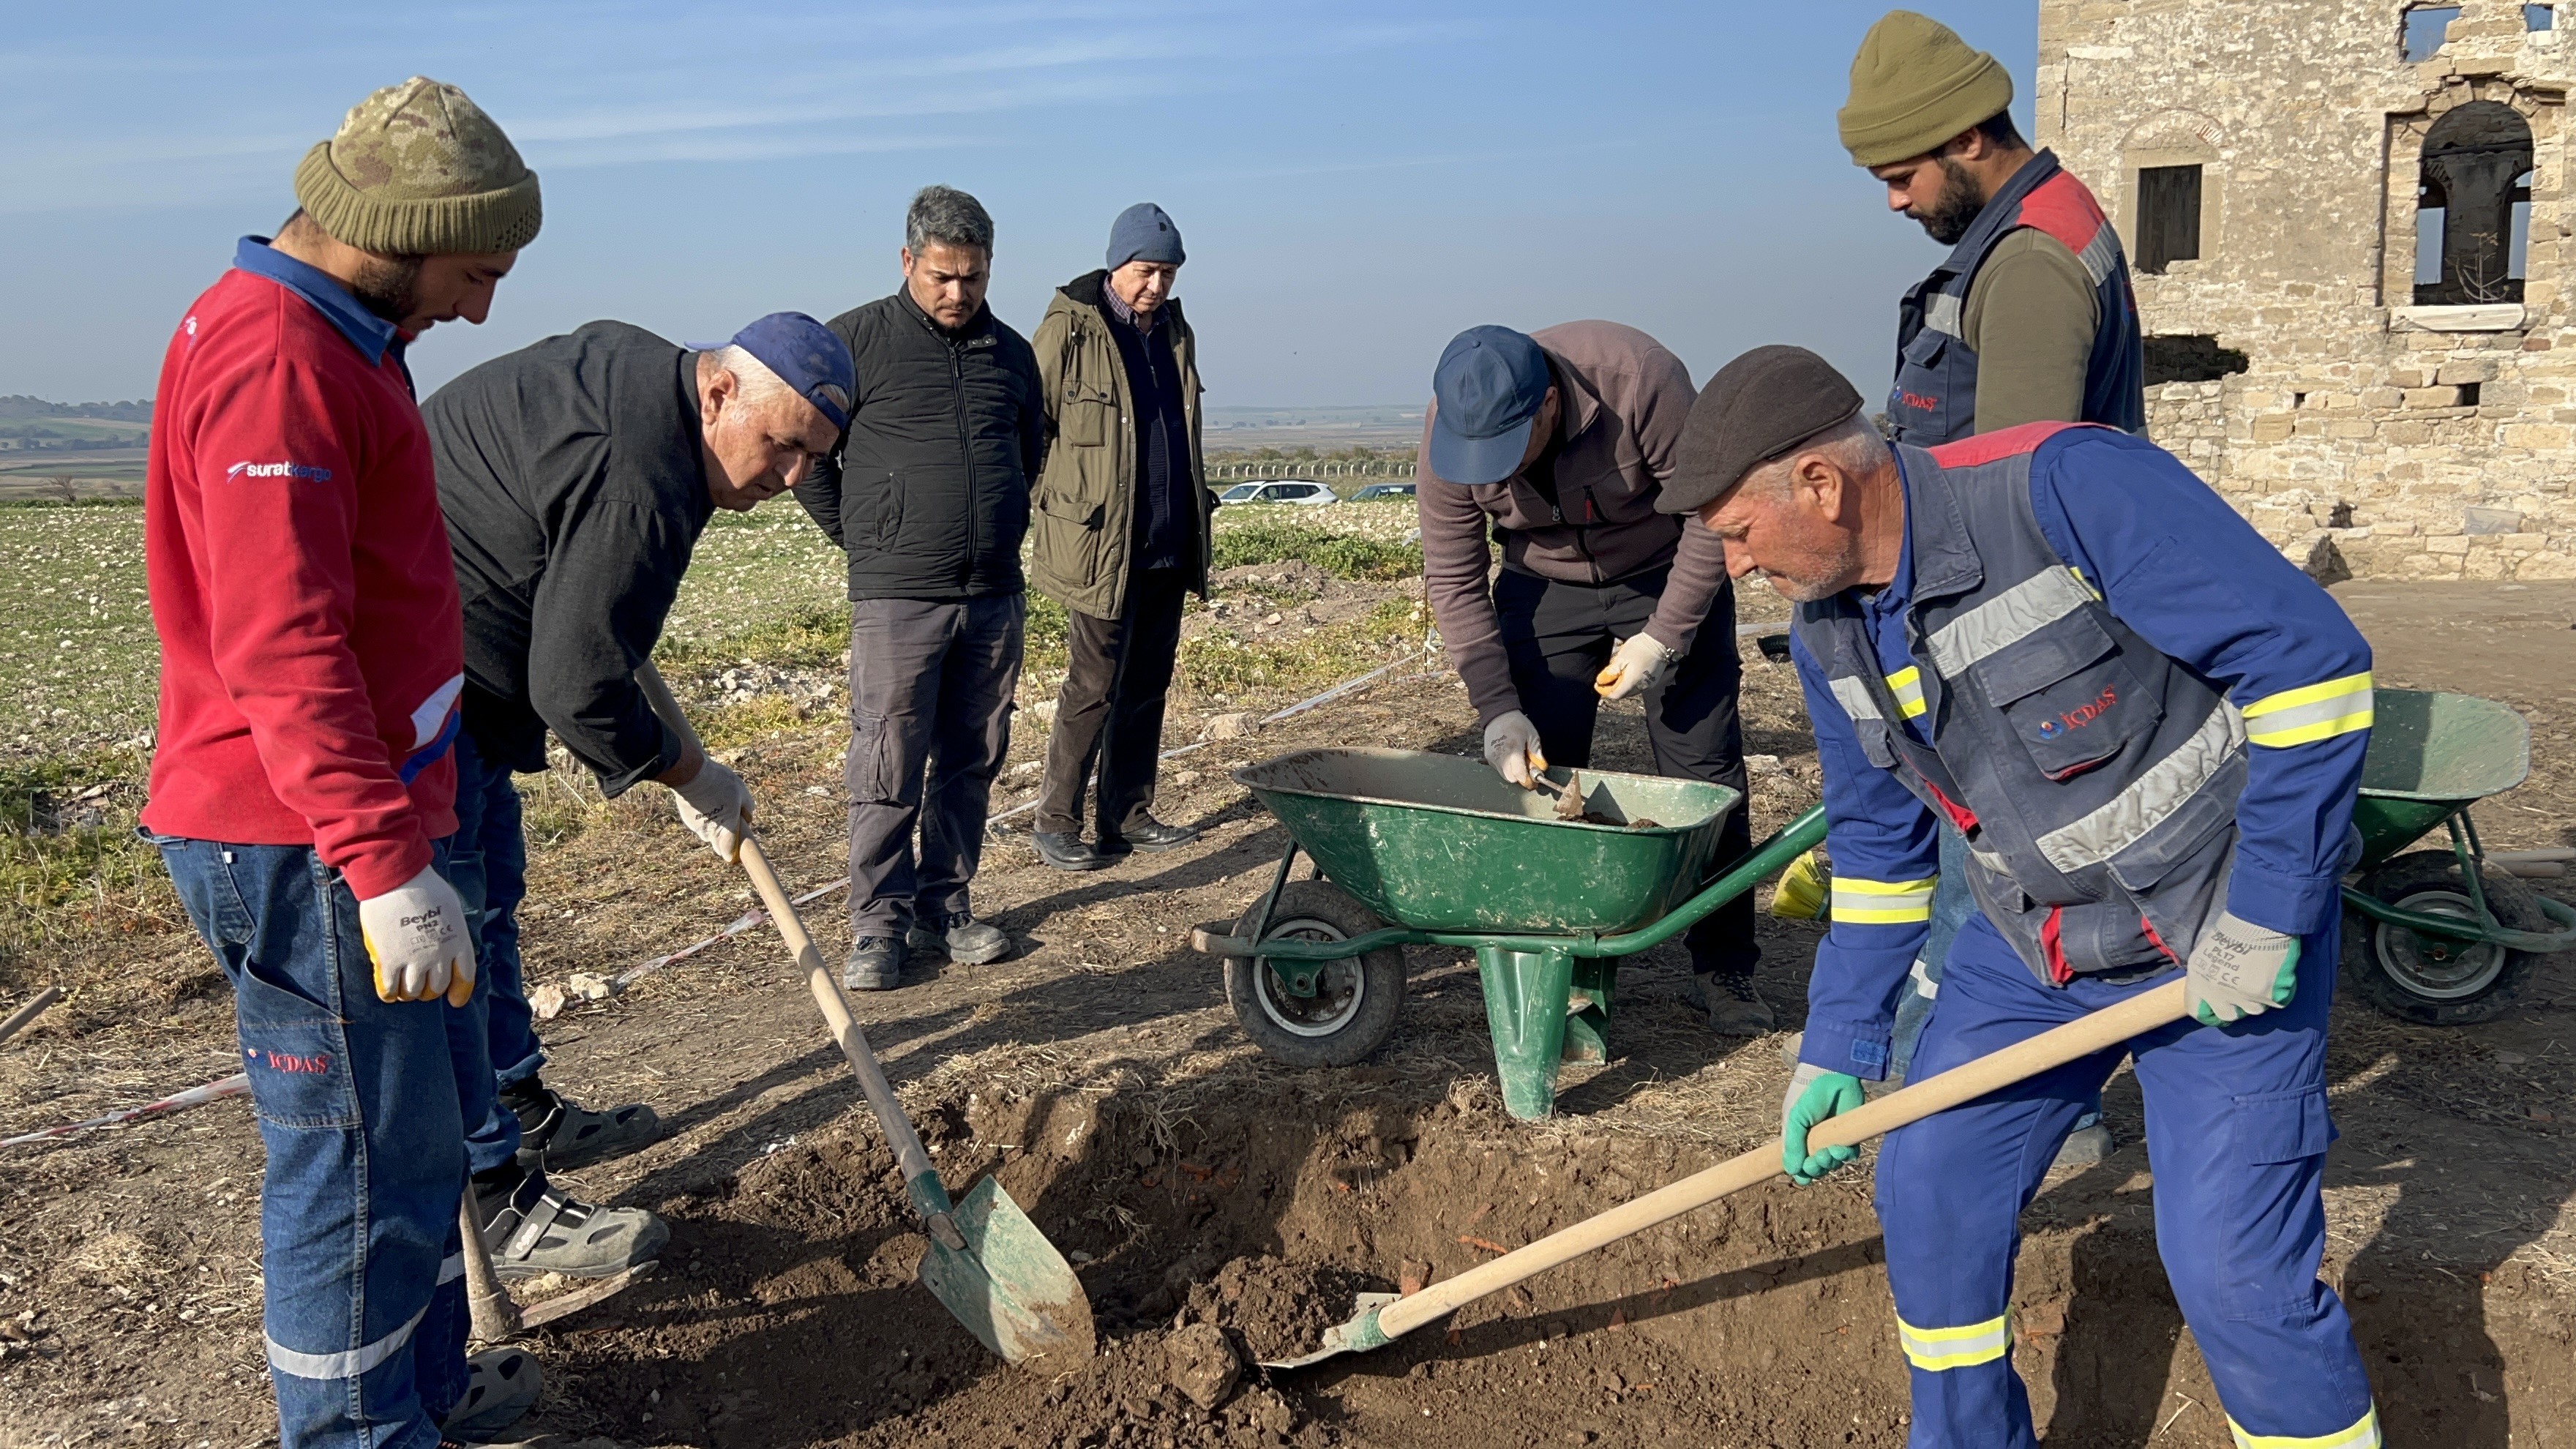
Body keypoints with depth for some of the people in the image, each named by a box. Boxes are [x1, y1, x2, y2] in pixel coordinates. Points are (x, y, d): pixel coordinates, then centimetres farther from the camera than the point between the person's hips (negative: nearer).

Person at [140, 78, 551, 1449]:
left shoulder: (327, 339, 16)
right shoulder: (273, 356, -19)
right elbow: (282, 649, -26)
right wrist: (388, 866, -28)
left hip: (358, 819, 11)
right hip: (304, 845, -11)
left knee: (436, 1108, 20)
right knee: (365, 1155, 0)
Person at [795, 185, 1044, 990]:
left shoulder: (1011, 352, 12)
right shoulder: (857, 340, -3)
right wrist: (857, 533, 3)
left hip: (996, 598, 5)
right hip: (898, 599, -5)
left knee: (971, 764, 10)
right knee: (888, 774, -3)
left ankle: (945, 907, 22)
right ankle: (878, 925, 7)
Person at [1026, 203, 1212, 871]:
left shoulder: (1176, 332, 14)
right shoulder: (1069, 329, -7)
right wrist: (1053, 506, -7)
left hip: (1168, 547, 7)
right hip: (1101, 547, -6)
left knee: (1148, 685, 11)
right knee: (1095, 687, -3)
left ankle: (1128, 815, 21)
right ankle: (1056, 822, 9)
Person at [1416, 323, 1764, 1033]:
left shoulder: (1640, 379, -33)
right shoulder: (1448, 436, -23)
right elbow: (1454, 582, -15)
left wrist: (1663, 636, -22)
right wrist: (1497, 709, -22)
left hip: (1667, 574, -2)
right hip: (1545, 583, 3)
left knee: (1704, 771, -3)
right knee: (1535, 772, -3)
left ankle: (1724, 966, 8)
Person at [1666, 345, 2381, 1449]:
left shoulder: (2066, 485, -26)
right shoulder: (1829, 634, -2)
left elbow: (2311, 656, -26)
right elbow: (1876, 842, 10)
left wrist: (2264, 918, -23)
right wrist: (1838, 1047, 10)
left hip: (2229, 937, -6)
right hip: (2033, 946, 7)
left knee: (2233, 1269, -8)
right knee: (1929, 1192, 7)